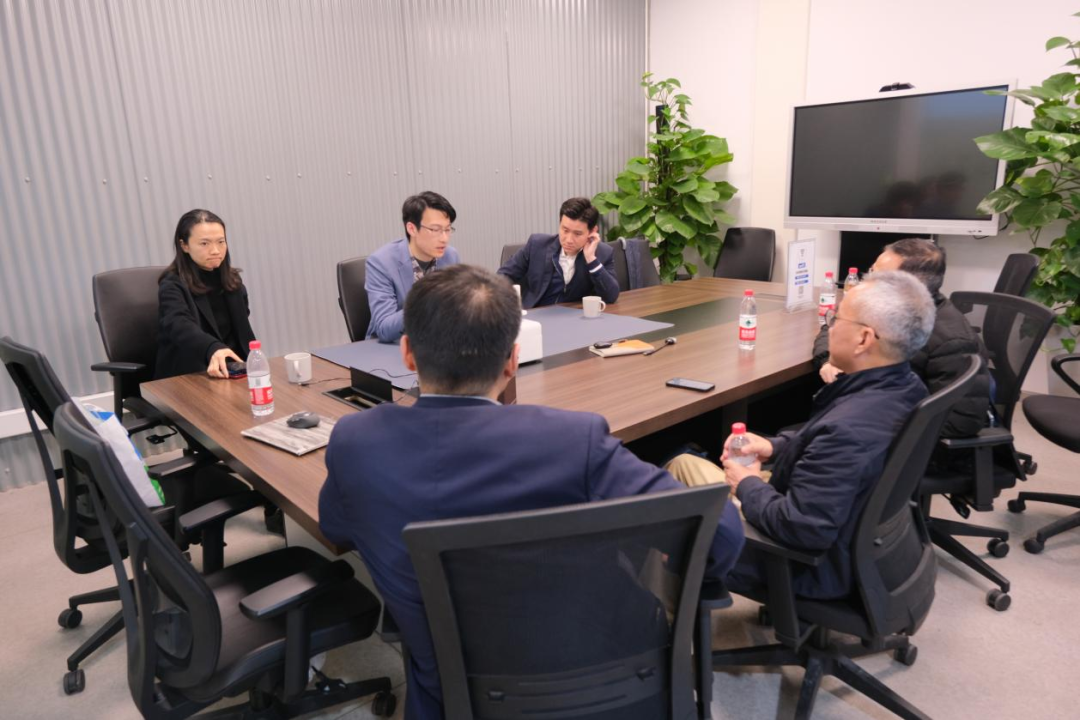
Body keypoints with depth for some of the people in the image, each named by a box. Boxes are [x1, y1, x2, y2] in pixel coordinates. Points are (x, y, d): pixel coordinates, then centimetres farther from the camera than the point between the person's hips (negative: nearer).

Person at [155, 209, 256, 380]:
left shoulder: (232, 280, 11)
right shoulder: (173, 285, -9)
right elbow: (180, 326, -28)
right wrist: (214, 349, -48)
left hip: (230, 371, 6)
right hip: (186, 377, -6)